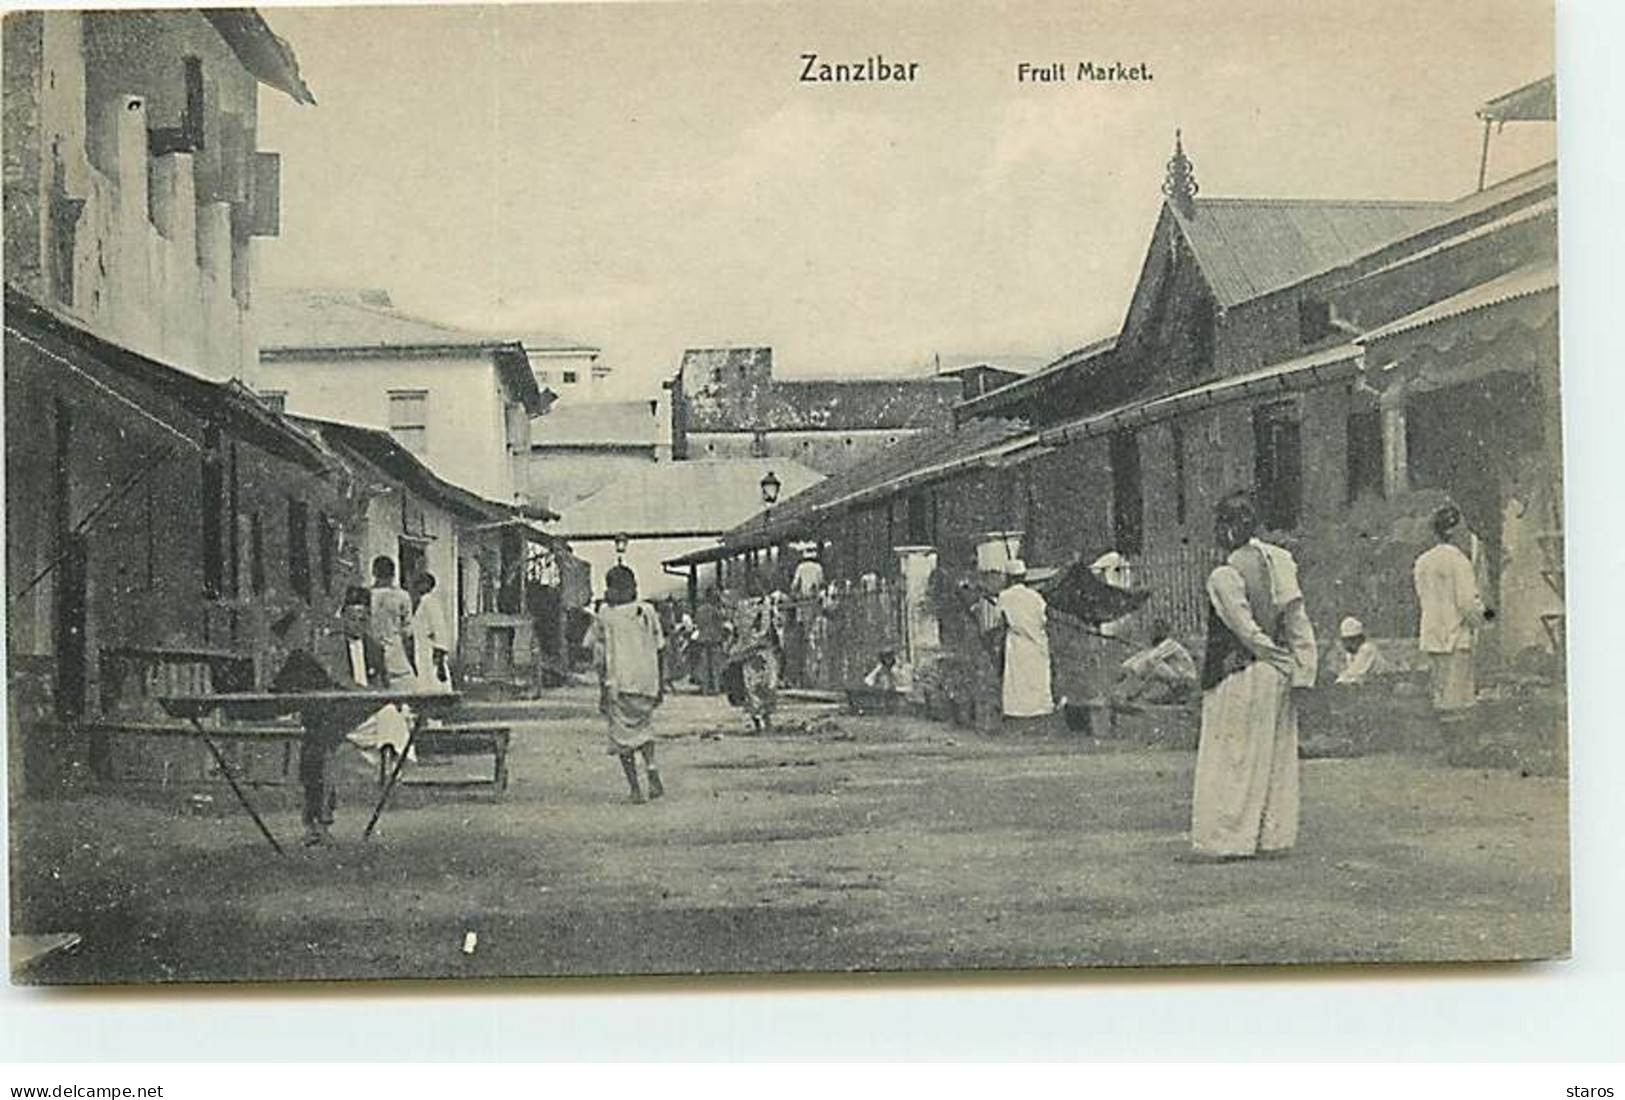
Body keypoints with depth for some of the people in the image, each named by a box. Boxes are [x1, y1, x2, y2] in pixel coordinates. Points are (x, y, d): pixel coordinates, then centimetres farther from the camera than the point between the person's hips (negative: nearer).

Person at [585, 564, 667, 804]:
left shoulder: (604, 618, -3)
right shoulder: (648, 613, 4)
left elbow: (600, 657, -4)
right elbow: (657, 651, 7)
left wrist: (603, 689, -1)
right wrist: (659, 686, 13)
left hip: (618, 685, -3)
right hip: (647, 682, 3)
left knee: (623, 735, 4)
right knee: (642, 726, 21)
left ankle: (635, 788, -1)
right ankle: (652, 767, -2)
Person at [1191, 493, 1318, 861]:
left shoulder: (1224, 576, -16)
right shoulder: (1277, 562, 5)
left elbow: (1245, 629, -16)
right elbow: (1297, 620, 4)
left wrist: (1275, 656, -3)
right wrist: (1303, 669, 4)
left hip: (1239, 676, -7)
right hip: (1277, 677, 7)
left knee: (1230, 760, 0)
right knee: (1276, 758, 13)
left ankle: (1226, 840, 3)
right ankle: (1274, 837, 19)